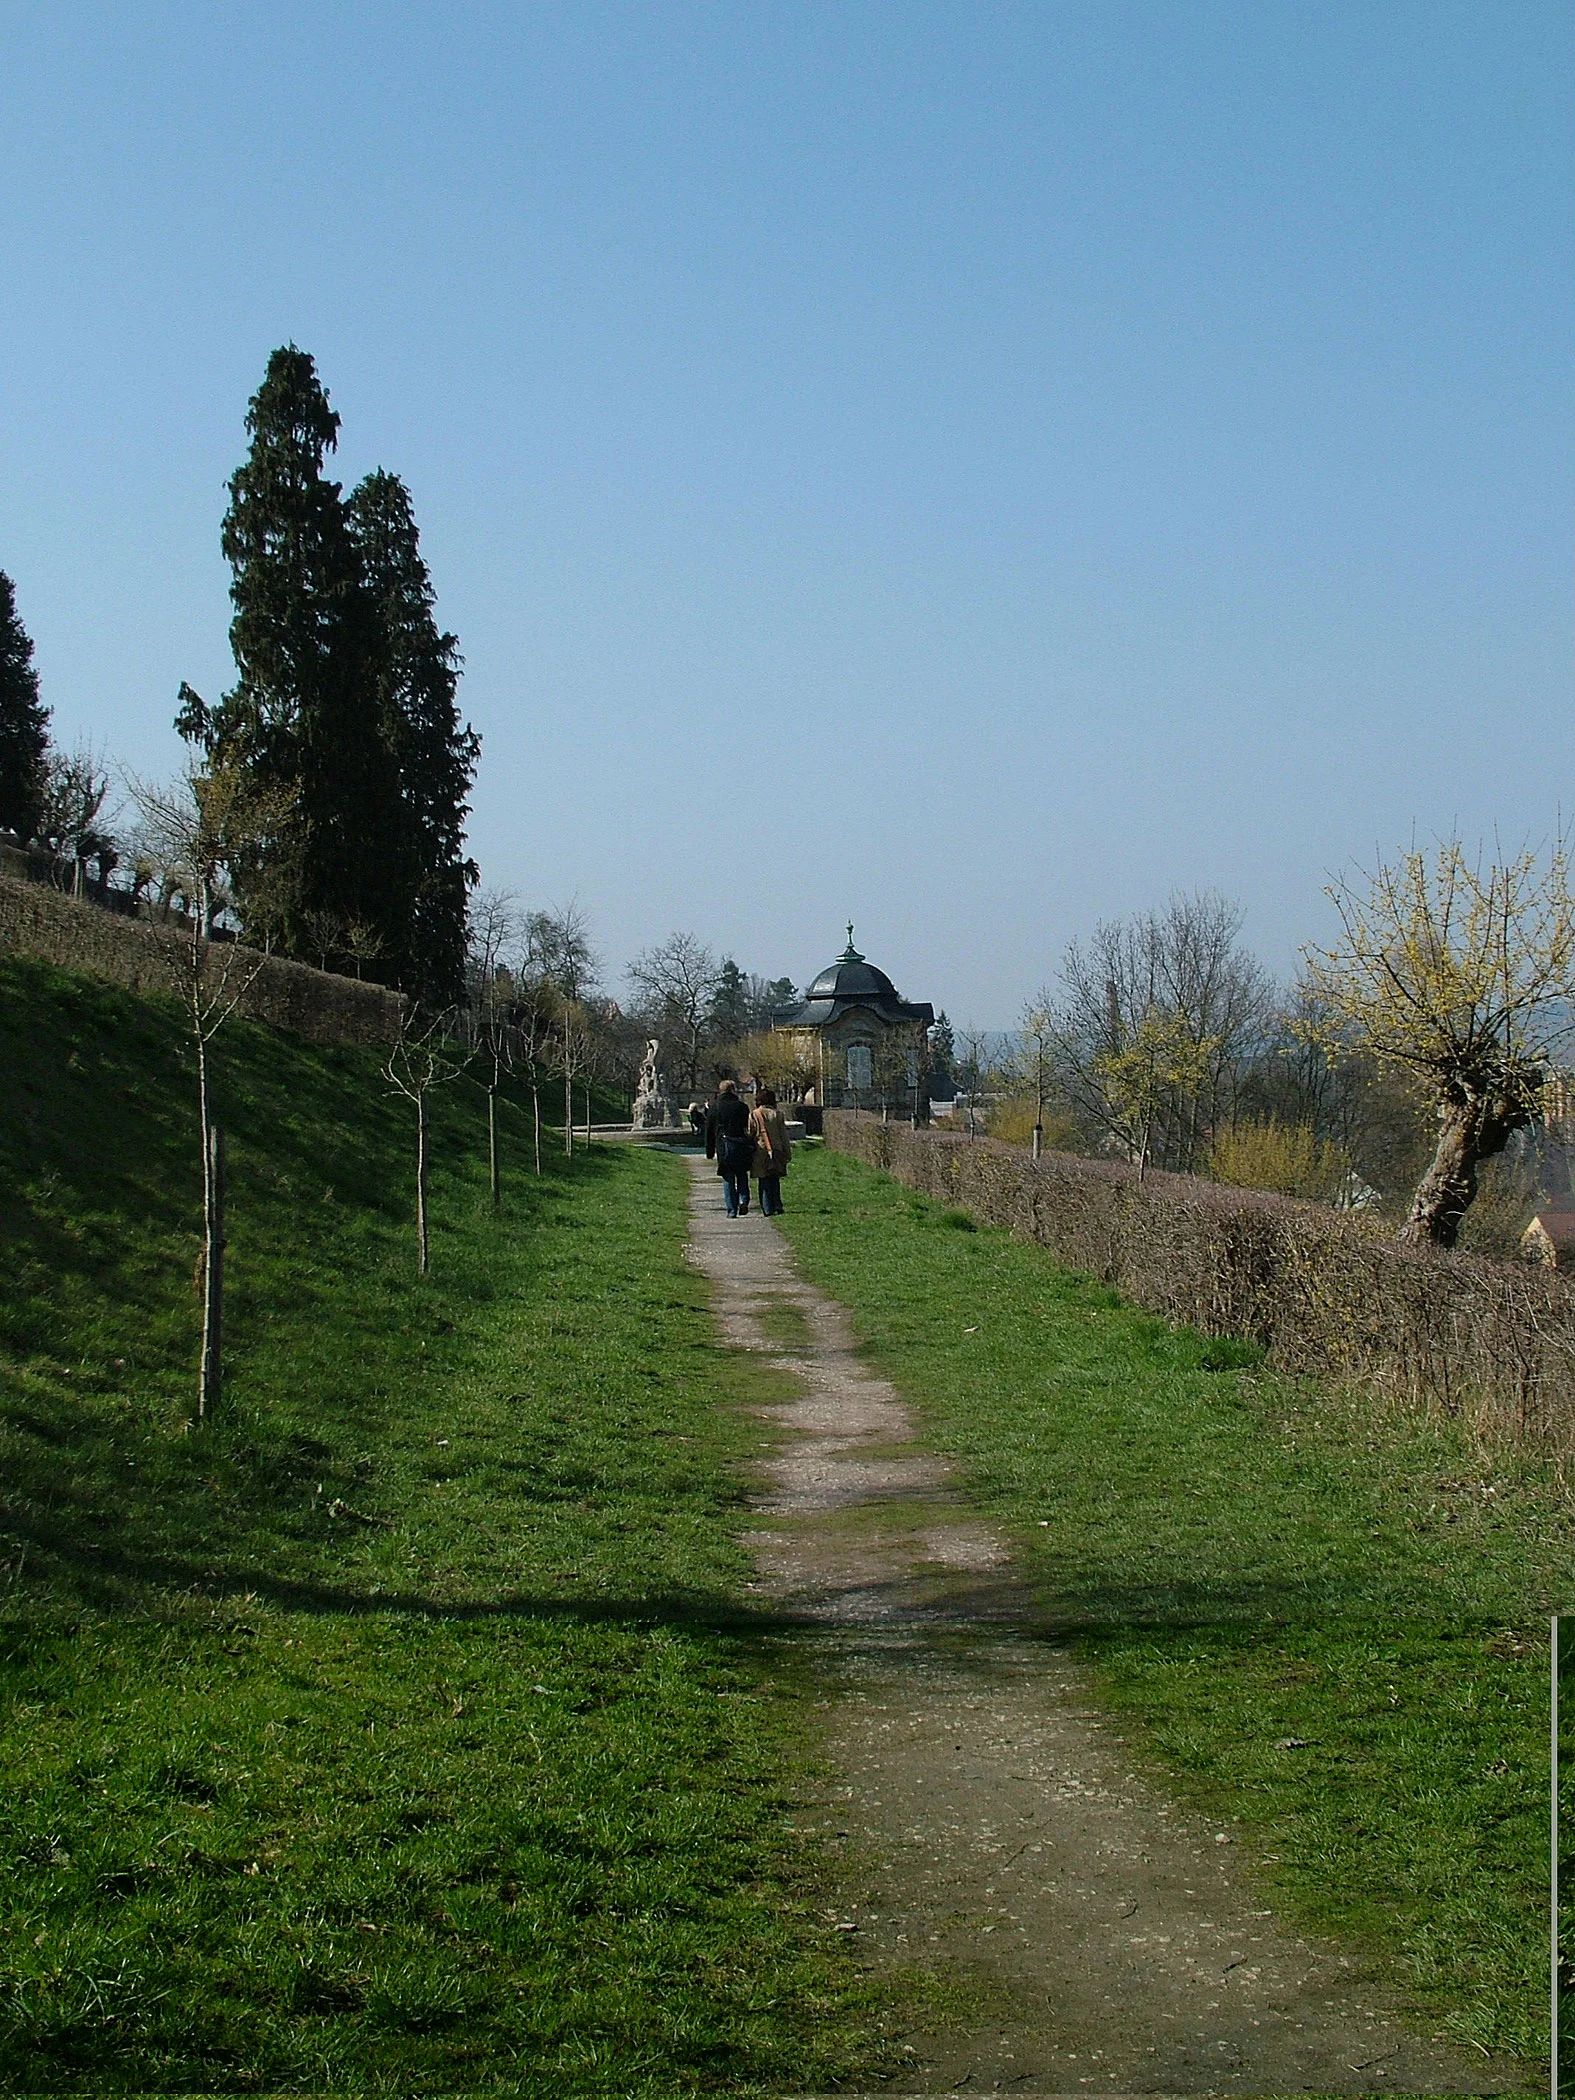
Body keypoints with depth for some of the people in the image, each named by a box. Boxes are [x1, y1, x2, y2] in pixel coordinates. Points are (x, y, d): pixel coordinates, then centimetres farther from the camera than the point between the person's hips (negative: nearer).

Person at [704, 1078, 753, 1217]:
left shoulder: (715, 1107, 3)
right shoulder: (741, 1107, -1)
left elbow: (709, 1130, 6)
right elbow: (749, 1129, 0)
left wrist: (710, 1151, 12)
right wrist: (751, 1147, 7)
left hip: (723, 1146, 0)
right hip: (740, 1147, 0)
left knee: (728, 1179, 5)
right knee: (742, 1176, 16)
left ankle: (732, 1210, 2)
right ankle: (743, 1200, -5)